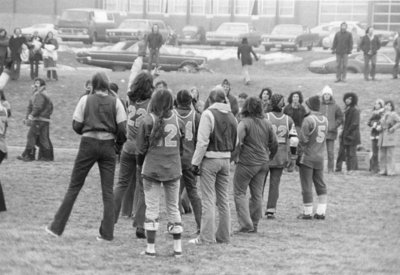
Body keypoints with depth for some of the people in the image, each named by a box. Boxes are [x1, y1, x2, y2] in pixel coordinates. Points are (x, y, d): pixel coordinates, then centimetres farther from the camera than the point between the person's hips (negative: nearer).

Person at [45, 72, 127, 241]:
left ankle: (57, 228, 7)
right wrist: (119, 143, 13)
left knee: (74, 187, 6)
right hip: (108, 146, 1)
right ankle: (107, 233, 2)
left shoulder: (86, 100, -2)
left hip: (88, 144, -1)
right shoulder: (115, 102, 0)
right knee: (108, 191, 6)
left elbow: (76, 126, -2)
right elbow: (122, 129, -4)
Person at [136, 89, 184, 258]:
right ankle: (177, 248, 12)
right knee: (173, 207, 12)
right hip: (173, 170, 3)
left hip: (152, 169, -2)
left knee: (152, 208, 3)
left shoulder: (148, 120, -8)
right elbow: (181, 143, 1)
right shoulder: (177, 121, 0)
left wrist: (140, 162, 11)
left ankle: (150, 248, 1)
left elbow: (141, 146, -6)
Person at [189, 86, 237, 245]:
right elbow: (235, 142, 13)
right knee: (223, 199, 13)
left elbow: (202, 141, -15)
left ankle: (206, 237, -6)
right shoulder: (231, 117, 10)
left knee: (208, 200, -4)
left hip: (210, 159, -6)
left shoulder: (208, 114, -11)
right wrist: (228, 156, 17)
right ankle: (223, 235, 16)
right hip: (226, 160, 6)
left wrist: (196, 162, -11)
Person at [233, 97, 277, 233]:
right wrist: (269, 157, 26)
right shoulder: (267, 124, 7)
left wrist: (235, 156, -7)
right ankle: (254, 225, 16)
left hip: (247, 163, -6)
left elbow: (238, 142, -21)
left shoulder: (244, 123, -12)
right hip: (263, 163, 6)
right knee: (257, 194, 12)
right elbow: (274, 144, 12)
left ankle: (245, 223, -6)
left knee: (239, 192, 3)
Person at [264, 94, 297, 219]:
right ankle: (271, 210, 7)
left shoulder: (266, 117, -9)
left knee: (260, 182, 9)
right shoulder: (288, 120, 0)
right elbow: (293, 139, -2)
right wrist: (292, 156, 6)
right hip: (281, 155, 2)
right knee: (275, 184, 9)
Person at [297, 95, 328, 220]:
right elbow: (324, 137, 12)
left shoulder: (308, 120, -15)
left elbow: (303, 139, -17)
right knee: (320, 185, 13)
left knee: (306, 186, 1)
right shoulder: (324, 120, 6)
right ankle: (321, 212, 10)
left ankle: (307, 212, 5)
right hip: (320, 156, 6)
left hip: (307, 157, -6)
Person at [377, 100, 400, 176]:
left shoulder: (393, 115, -5)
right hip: (382, 137, 7)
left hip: (390, 136, -7)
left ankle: (391, 171, -7)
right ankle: (384, 170, 10)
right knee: (382, 155, 5)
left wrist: (393, 128, -16)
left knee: (390, 155, -9)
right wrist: (378, 127, 6)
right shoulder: (383, 115, 16)